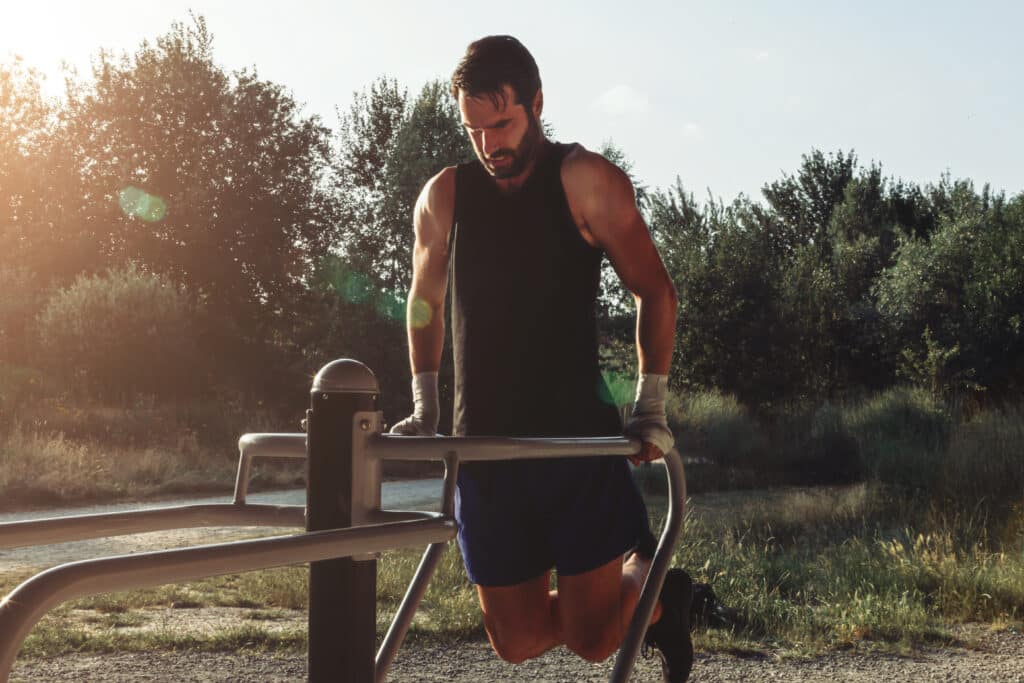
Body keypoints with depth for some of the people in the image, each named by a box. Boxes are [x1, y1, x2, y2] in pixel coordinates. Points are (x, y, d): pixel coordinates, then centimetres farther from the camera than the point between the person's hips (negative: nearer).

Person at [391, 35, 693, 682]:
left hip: (578, 436, -4)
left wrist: (650, 408, -8)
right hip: (483, 446, 4)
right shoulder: (444, 197, 7)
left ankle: (649, 576, 30)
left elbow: (655, 291, -1)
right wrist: (425, 407, 13)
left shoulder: (586, 181, -5)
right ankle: (635, 588, 34)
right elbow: (425, 301, 21)